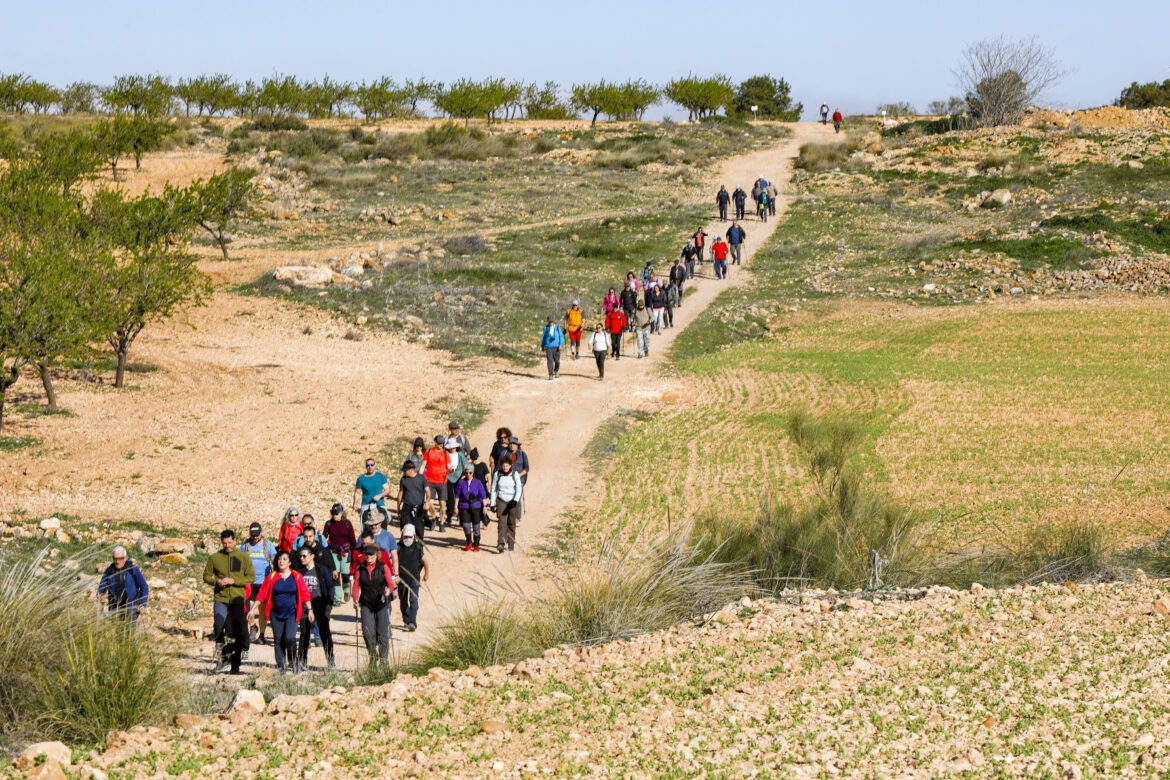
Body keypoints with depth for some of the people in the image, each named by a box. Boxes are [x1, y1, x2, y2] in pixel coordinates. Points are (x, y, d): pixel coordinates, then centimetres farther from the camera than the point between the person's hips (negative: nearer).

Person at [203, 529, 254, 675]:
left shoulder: (243, 557, 2)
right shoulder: (214, 557, 5)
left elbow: (251, 577, -1)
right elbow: (206, 575, 10)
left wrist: (233, 581, -15)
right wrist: (216, 581, -11)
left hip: (238, 599, 0)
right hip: (220, 599, 0)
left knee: (236, 633, 3)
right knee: (219, 628, -19)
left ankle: (235, 666, 12)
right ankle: (224, 659, -6)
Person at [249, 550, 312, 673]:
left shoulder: (296, 577, 1)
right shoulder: (272, 577, 2)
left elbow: (305, 594, 3)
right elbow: (261, 594, 3)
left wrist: (309, 610, -1)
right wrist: (253, 609, 1)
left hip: (292, 613, -2)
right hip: (276, 614, 2)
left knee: (290, 638, -15)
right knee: (278, 640, 1)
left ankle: (293, 661, 10)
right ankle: (281, 666, 10)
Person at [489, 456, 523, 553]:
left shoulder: (515, 475, -5)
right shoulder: (498, 475, -1)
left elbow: (519, 489, -9)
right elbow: (493, 490, 7)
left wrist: (515, 500, -25)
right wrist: (492, 504, 5)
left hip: (512, 501, 0)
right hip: (501, 500, 0)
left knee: (511, 523, 7)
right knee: (501, 522, -14)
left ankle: (511, 544, 21)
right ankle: (501, 544, -24)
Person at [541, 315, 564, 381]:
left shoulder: (557, 328, 3)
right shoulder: (546, 328, 4)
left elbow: (561, 336, 1)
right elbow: (543, 337, 14)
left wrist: (561, 344, -12)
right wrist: (542, 346, 18)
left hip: (556, 347, 1)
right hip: (548, 347, -1)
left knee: (557, 361, 5)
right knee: (550, 361, -10)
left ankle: (556, 371, 35)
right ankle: (551, 375, -9)